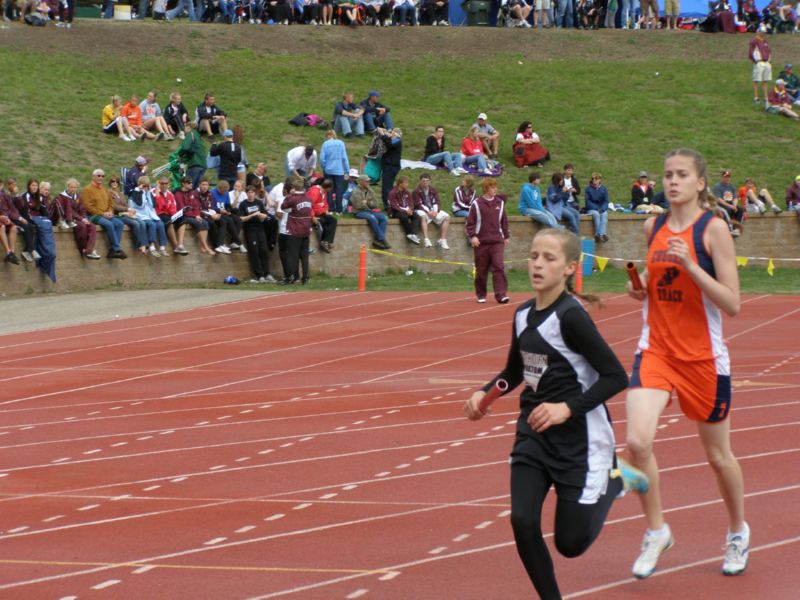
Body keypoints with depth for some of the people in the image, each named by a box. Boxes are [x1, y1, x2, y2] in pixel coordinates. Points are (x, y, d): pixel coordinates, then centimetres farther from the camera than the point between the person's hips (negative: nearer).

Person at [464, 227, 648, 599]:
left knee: (570, 543, 1)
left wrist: (568, 409, -25)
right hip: (533, 433, 6)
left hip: (579, 437, -6)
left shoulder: (571, 316, -18)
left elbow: (616, 377, -18)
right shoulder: (523, 314, 3)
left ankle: (613, 480, 27)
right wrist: (483, 393, 2)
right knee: (522, 522, -9)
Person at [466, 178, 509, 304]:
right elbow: (470, 222, -1)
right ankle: (481, 295, 18)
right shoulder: (477, 204, -1)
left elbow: (504, 221, 16)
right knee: (481, 270, 6)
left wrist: (506, 236, 16)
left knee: (499, 267, -11)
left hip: (497, 241, 1)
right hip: (481, 242, -1)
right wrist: (473, 236, -11)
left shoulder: (500, 203, 8)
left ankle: (501, 294, -14)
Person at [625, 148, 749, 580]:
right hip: (655, 349, 3)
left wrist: (689, 264, -25)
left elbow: (733, 303, -15)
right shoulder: (653, 227, 5)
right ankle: (656, 532, 3)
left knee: (718, 455, 12)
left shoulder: (713, 228, -10)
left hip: (703, 357, -3)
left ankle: (738, 532, 37)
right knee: (637, 441, -17)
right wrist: (639, 288, 0)